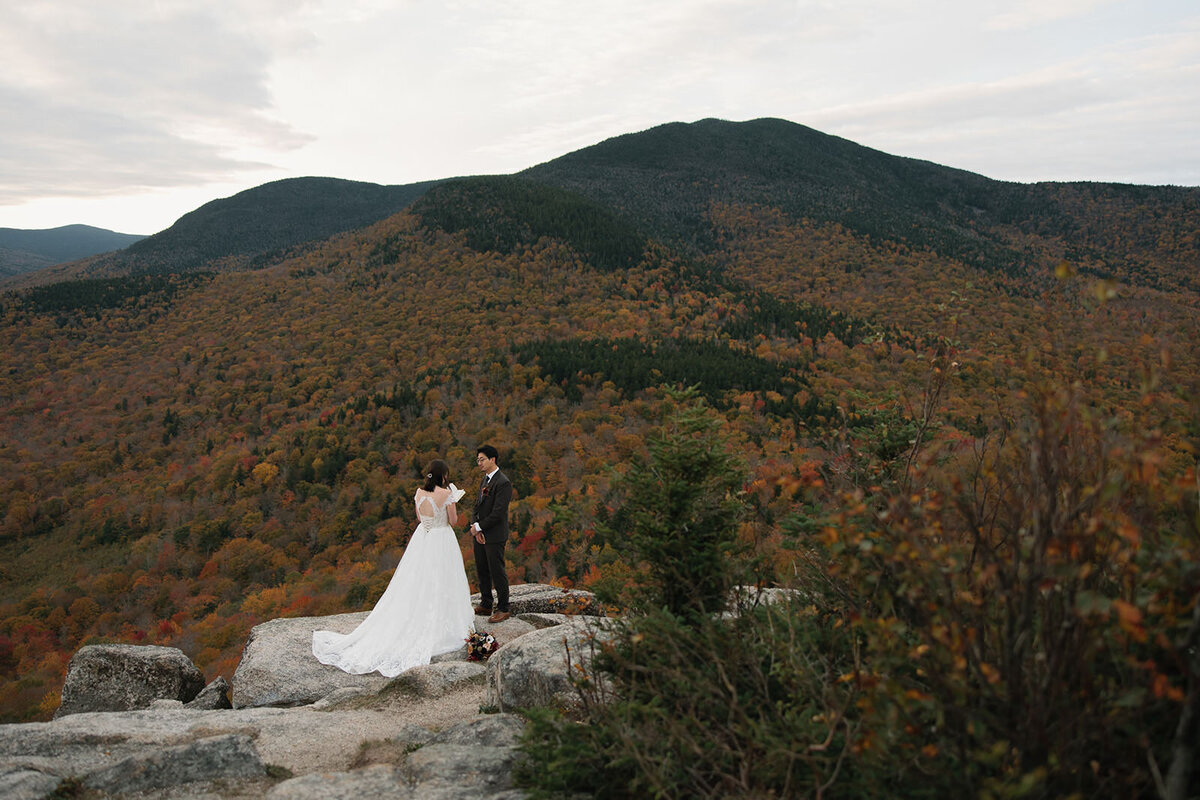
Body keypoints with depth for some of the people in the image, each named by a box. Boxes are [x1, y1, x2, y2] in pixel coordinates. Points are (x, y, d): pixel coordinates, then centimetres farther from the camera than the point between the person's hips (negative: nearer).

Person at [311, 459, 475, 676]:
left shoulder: (419, 493, 1)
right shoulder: (446, 494, -15)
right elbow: (453, 521, -7)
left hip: (421, 540, 5)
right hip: (442, 542, -5)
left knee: (417, 586, 13)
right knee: (440, 587, 4)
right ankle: (443, 626, 13)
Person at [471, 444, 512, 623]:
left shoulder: (503, 483, -18)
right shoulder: (485, 480, 11)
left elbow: (498, 513, -22)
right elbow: (478, 506, 10)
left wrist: (479, 527, -14)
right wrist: (477, 529, -4)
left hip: (495, 536, -9)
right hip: (481, 534, 9)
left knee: (497, 572, 1)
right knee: (482, 571, 17)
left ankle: (503, 609, 13)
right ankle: (485, 605, 31)